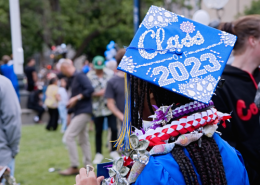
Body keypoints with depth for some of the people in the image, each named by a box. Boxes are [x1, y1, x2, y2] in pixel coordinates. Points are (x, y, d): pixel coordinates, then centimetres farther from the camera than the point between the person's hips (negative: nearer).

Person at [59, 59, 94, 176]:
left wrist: (76, 98, -22)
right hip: (79, 112, 10)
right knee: (83, 139, 11)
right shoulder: (73, 79, 17)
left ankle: (74, 167, -8)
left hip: (83, 112, -10)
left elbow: (90, 89, -23)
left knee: (69, 136, -12)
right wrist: (69, 113, 21)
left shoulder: (80, 76, -11)